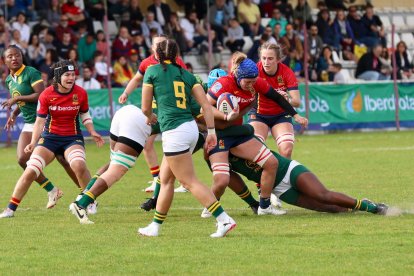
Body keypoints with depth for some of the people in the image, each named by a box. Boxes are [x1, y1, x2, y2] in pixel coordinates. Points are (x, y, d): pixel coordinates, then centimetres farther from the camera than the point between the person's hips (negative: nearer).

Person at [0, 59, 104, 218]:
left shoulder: (81, 93, -7)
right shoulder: (46, 95, -12)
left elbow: (84, 115, 10)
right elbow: (40, 121, -5)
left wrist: (92, 132, -4)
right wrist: (33, 142, -15)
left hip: (73, 138, 0)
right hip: (50, 137, 0)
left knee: (79, 165, -30)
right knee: (30, 172, -11)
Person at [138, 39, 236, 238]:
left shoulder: (152, 72, 2)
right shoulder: (186, 74, 15)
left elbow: (145, 108, 7)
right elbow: (206, 105, 6)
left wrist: (150, 117, 29)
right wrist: (211, 131, 7)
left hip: (173, 131, -7)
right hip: (191, 127, 7)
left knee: (190, 182, -6)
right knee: (165, 178, 18)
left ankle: (224, 220, -15)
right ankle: (155, 226, 24)